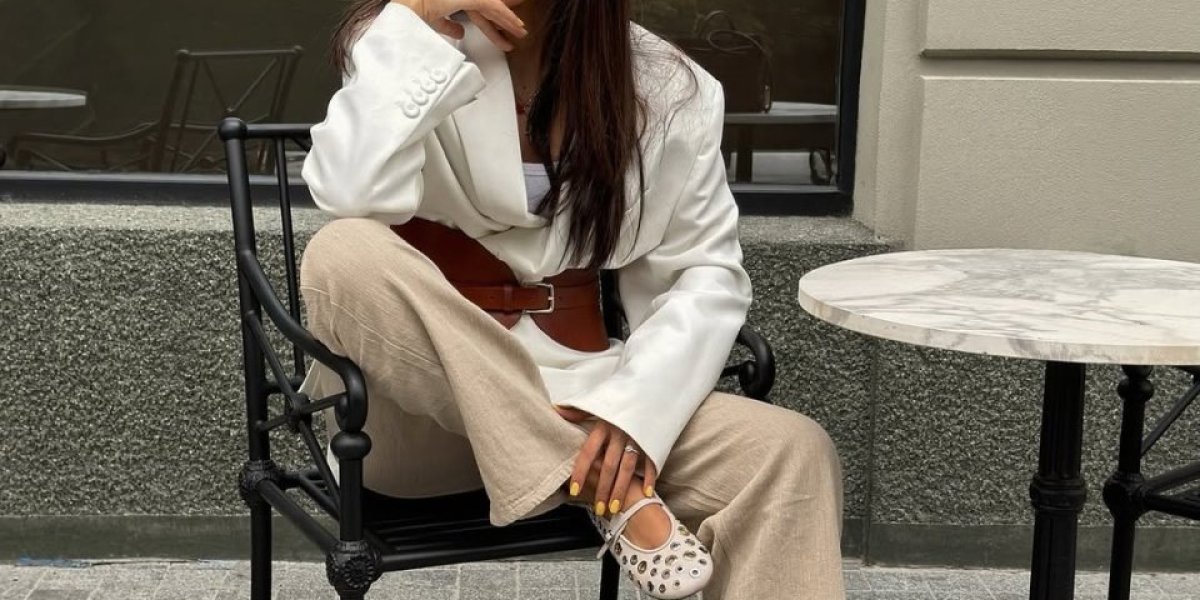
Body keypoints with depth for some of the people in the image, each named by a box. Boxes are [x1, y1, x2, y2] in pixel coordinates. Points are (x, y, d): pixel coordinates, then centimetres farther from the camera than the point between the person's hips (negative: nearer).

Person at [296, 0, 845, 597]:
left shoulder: (667, 87, 1)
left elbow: (707, 273, -1)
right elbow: (351, 197, -22)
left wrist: (633, 408, -17)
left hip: (573, 389, 1)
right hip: (415, 406, -1)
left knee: (790, 454, -21)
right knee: (346, 253, -32)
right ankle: (611, 492, -24)